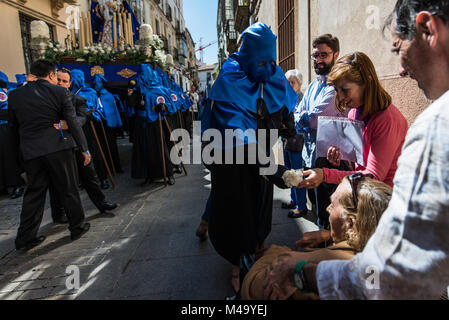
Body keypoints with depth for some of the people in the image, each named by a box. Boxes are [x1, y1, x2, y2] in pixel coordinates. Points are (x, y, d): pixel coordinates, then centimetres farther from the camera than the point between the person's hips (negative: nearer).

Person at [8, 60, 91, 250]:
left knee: (34, 191, 13)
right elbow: (73, 122, -7)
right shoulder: (59, 92, -5)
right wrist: (84, 148, -3)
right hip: (57, 148, -3)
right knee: (68, 189, 9)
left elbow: (15, 126, 12)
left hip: (30, 151, 4)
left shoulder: (15, 95, 5)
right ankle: (77, 227, 21)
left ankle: (25, 236, 16)